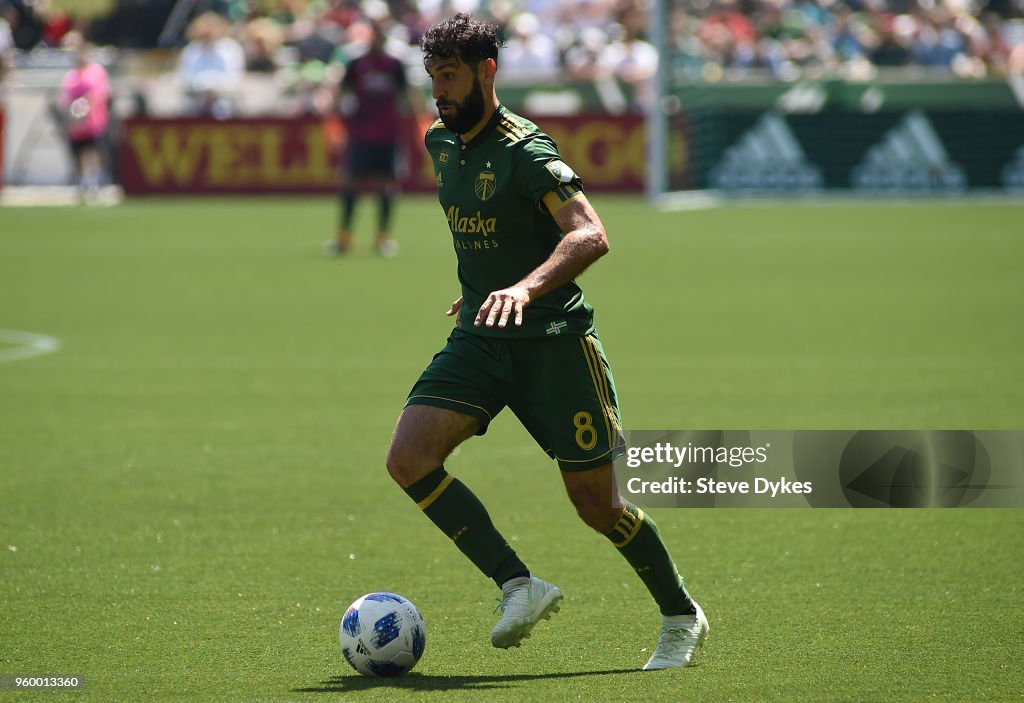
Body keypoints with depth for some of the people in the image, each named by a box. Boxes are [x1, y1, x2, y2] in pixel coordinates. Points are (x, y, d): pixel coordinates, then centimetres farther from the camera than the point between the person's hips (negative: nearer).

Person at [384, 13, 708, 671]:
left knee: (598, 504, -1)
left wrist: (526, 288, -46)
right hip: (479, 338, 7)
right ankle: (519, 585, -10)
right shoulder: (442, 143, 7)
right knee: (409, 457, -17)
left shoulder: (525, 152, -18)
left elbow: (591, 235, -32)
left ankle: (682, 617, 24)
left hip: (554, 338, -6)